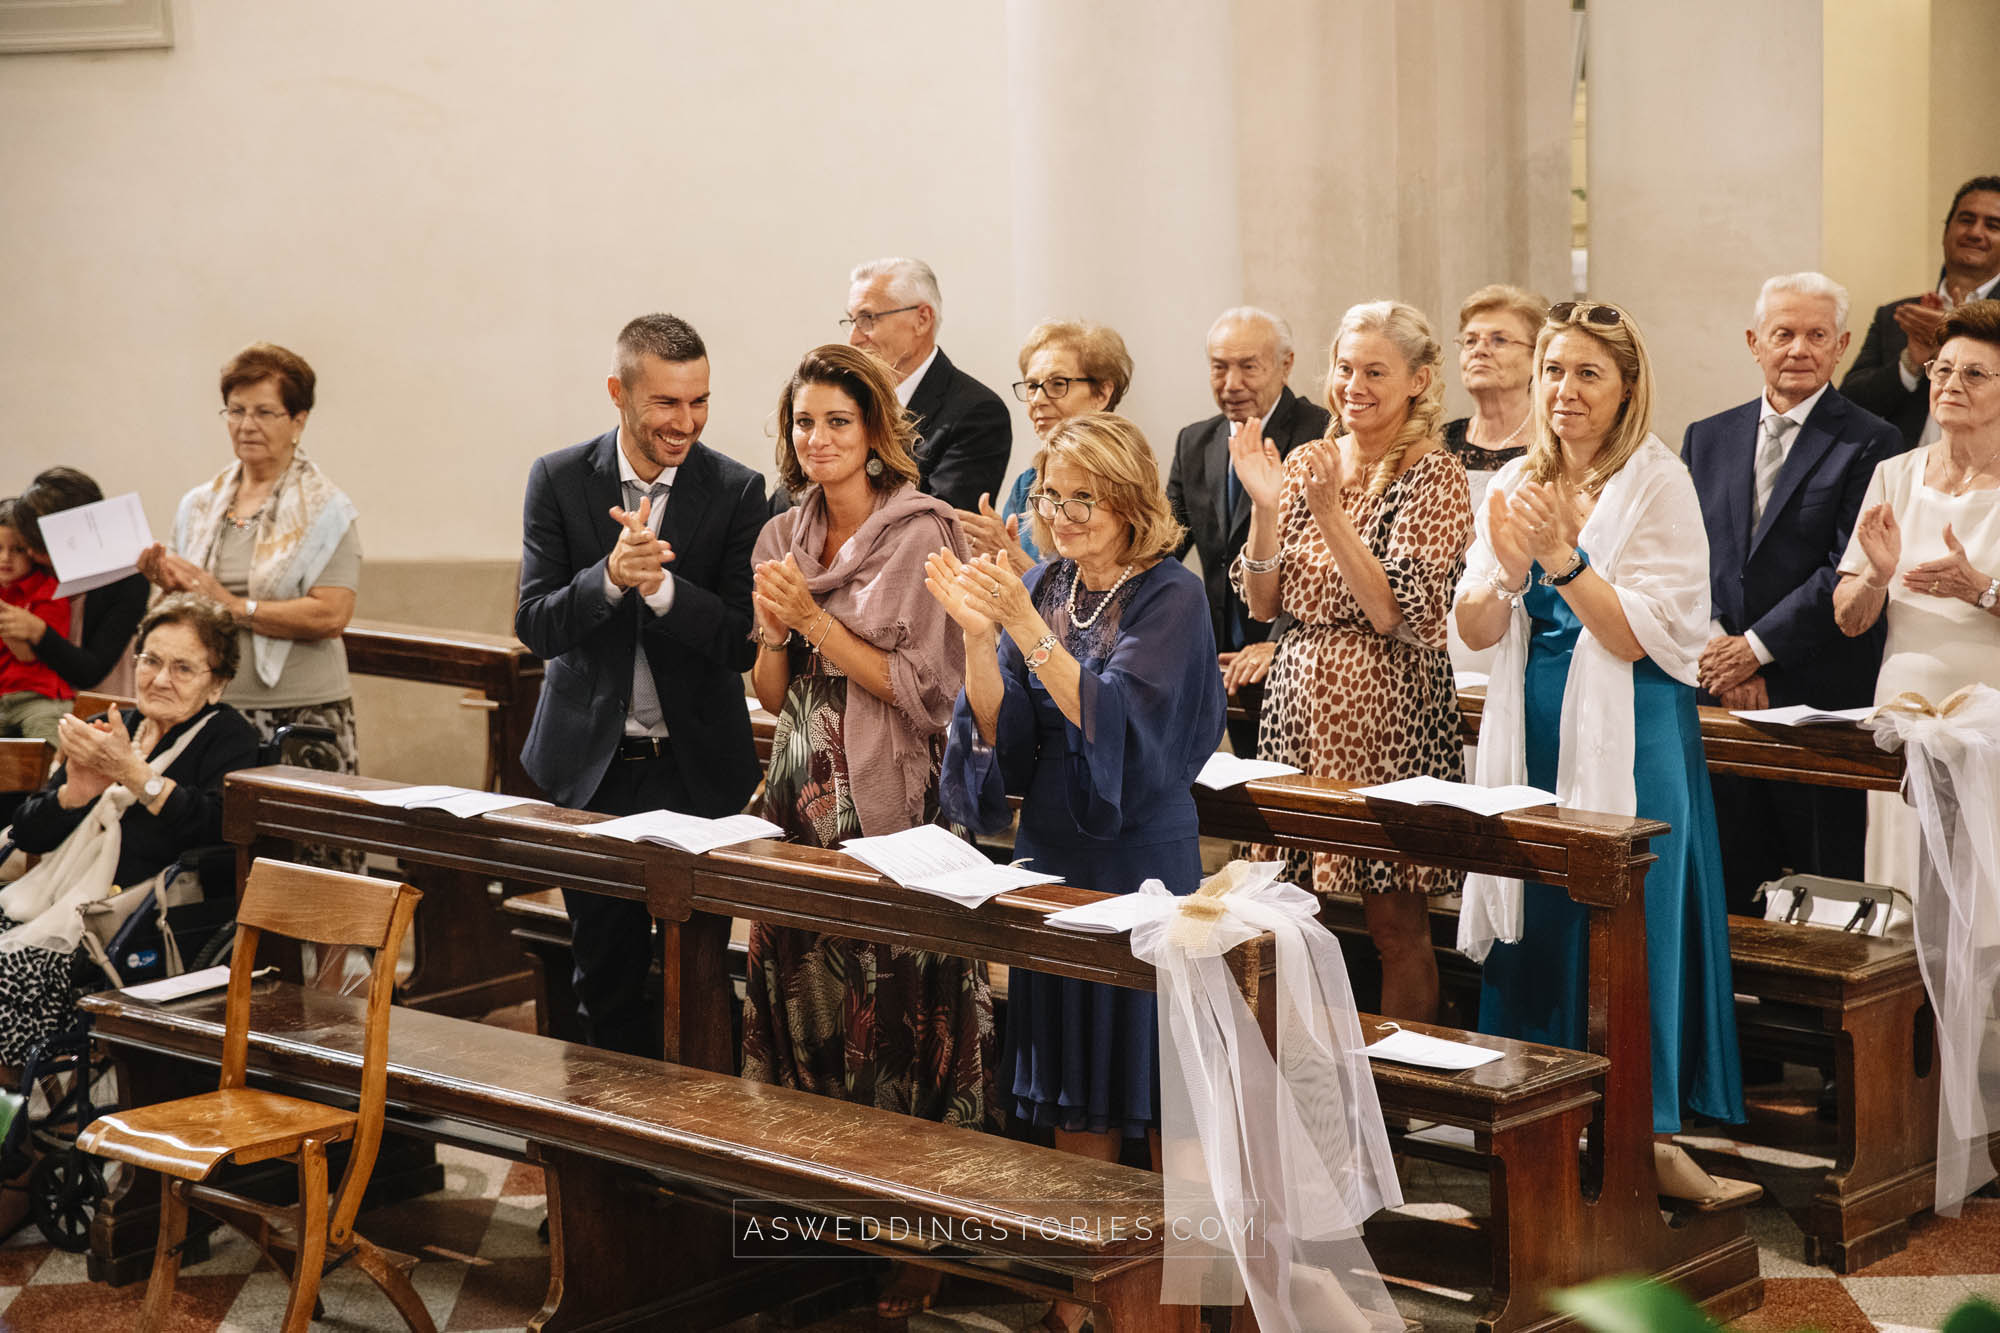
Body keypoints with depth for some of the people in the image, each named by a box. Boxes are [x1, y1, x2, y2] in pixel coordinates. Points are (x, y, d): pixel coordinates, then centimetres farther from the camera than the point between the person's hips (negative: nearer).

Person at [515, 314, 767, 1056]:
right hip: (589, 765, 1)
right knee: (606, 975, 11)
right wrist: (610, 576, -27)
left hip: (697, 770, -1)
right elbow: (535, 626, -9)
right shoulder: (558, 481, -3)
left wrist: (660, 584, -27)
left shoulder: (736, 492, -6)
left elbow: (741, 643, -11)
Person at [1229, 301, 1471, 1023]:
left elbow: (1396, 613, -16)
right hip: (1301, 699, 5)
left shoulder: (1433, 475, -7)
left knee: (1395, 922, 0)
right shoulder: (1307, 463, 10)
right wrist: (1266, 506, -8)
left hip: (1389, 713, -5)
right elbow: (1263, 603, 6)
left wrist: (1331, 510, -20)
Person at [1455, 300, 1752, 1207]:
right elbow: (1475, 632, 4)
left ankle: (1647, 1132, 6)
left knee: (1631, 920, -3)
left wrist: (1563, 556, -21)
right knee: (1538, 920, 8)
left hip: (1630, 737, -5)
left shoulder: (1657, 484, -7)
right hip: (1536, 732, 5)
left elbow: (1643, 637, -14)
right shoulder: (1514, 484, 8)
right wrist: (1507, 572, -15)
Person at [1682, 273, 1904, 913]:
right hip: (1720, 696, 4)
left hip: (1820, 695, -4)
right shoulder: (1706, 439, 15)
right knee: (1732, 886, 7)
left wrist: (1757, 647, -12)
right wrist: (1717, 647, -6)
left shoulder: (1870, 444, -1)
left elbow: (1849, 572, -9)